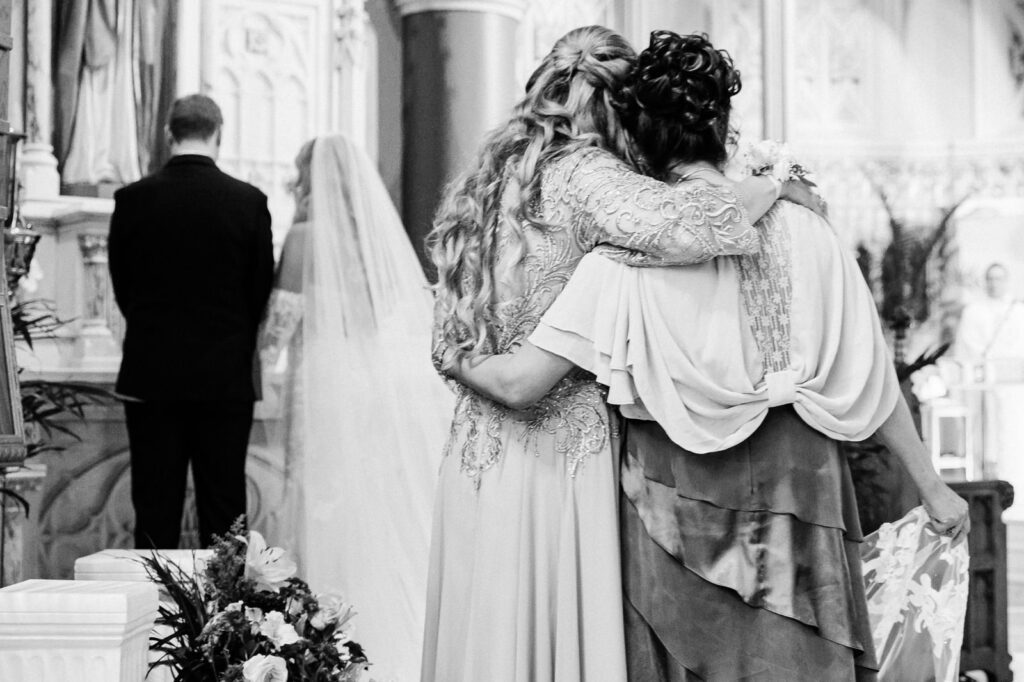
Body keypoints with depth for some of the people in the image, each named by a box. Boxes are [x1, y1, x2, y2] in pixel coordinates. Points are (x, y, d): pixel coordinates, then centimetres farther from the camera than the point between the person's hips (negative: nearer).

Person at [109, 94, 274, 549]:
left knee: (155, 511, 5)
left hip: (150, 374, 0)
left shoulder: (133, 199, -4)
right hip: (226, 376, 0)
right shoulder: (249, 201, -5)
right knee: (224, 509, 6)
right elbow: (262, 289, 2)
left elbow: (121, 288, 5)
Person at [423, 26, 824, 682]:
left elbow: (453, 346, 15)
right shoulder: (582, 173, -10)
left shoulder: (486, 179, 14)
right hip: (563, 449, -7)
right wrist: (775, 185, -10)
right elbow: (685, 225, -25)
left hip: (476, 449, 7)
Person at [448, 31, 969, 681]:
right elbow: (873, 376, 1)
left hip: (679, 487, -2)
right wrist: (933, 487, 12)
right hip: (798, 475, 2)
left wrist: (457, 361, 9)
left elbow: (519, 383, -13)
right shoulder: (801, 228, -3)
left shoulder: (627, 254, -11)